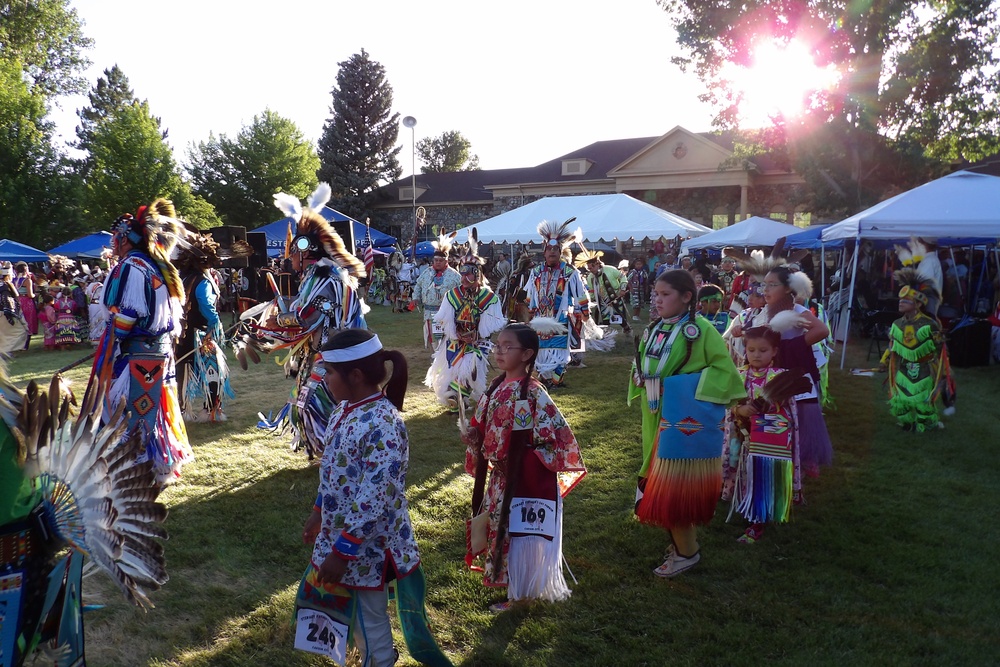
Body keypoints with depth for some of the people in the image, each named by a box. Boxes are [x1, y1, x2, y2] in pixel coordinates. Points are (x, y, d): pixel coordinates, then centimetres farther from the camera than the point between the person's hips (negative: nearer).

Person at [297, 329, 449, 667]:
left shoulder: (382, 425, -29)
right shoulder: (345, 409, 1)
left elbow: (374, 500, -29)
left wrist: (341, 551, -24)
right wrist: (318, 512, 21)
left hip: (367, 544, -9)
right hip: (340, 533, 9)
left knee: (369, 620, 12)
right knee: (346, 610, 25)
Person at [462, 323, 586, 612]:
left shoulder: (532, 393, -21)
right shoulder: (497, 387, 3)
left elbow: (558, 436, -21)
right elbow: (484, 427, 15)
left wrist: (522, 459, -19)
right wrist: (473, 437, -6)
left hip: (525, 478, -8)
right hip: (501, 476, 8)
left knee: (519, 533, 5)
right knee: (500, 530, 19)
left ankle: (520, 593, 24)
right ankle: (514, 589, 38)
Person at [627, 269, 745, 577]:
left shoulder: (700, 329, -13)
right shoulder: (654, 329, 9)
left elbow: (723, 368, -15)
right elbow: (642, 368, 18)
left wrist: (677, 384, -18)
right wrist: (642, 383, -4)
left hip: (687, 419, -7)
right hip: (659, 416, 8)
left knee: (674, 485, -2)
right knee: (662, 480, 15)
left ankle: (687, 552, 15)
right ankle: (682, 540, 32)